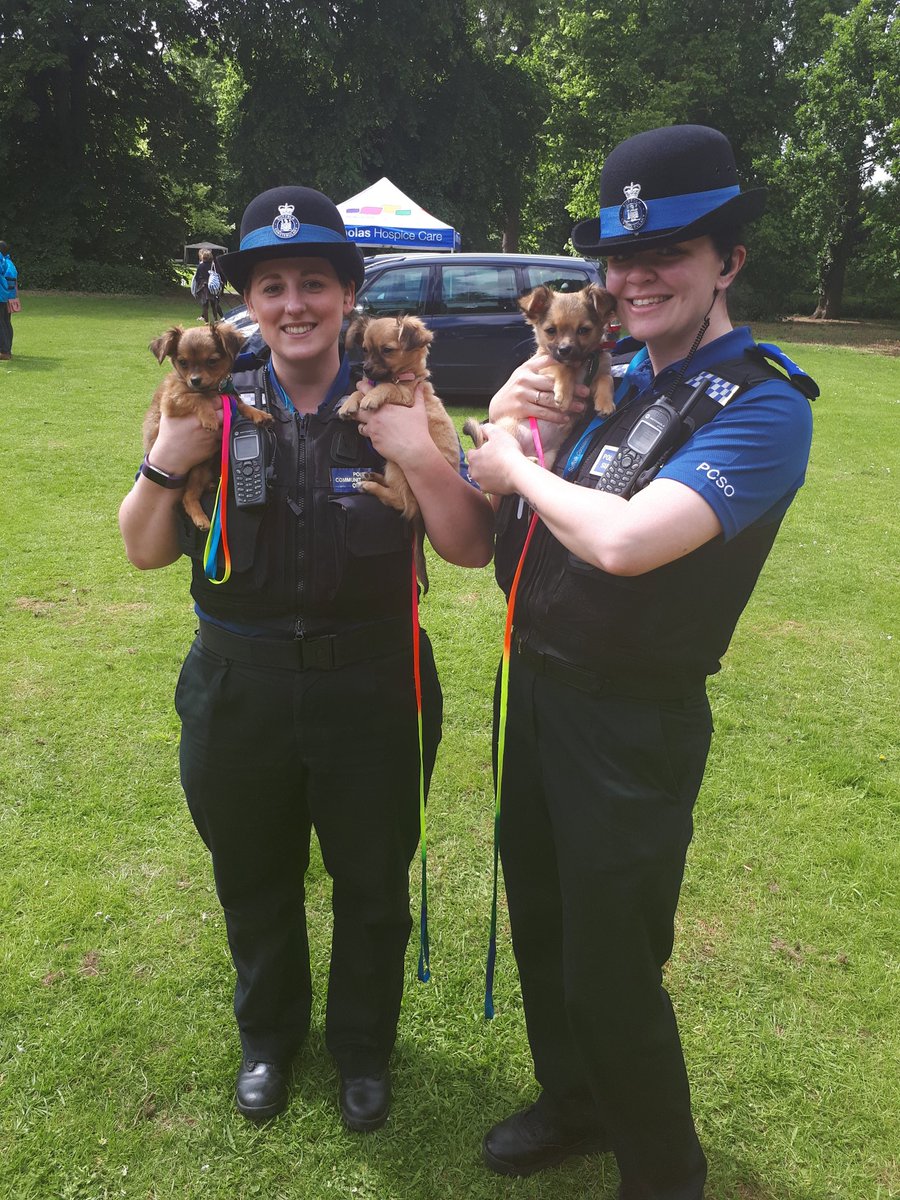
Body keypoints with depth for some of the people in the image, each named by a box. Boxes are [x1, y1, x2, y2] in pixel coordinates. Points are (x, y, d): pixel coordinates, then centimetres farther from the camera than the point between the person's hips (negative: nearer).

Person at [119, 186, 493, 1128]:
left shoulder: (398, 405, -8)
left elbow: (472, 549, -12)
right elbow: (146, 552, -1)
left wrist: (422, 455, -27)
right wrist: (168, 460, -19)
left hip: (370, 692, -1)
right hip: (239, 690, 2)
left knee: (373, 888, 18)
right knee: (254, 883, 22)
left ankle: (363, 1047, 46)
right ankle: (267, 1036, 51)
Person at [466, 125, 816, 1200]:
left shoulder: (761, 406, -18)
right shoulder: (616, 377, 5)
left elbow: (624, 540, -34)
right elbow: (494, 533, 8)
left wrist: (521, 467, -16)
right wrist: (505, 423, -11)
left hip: (635, 726, -7)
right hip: (538, 688, 8)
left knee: (610, 974, 7)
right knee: (538, 919, 23)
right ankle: (573, 1104, 51)